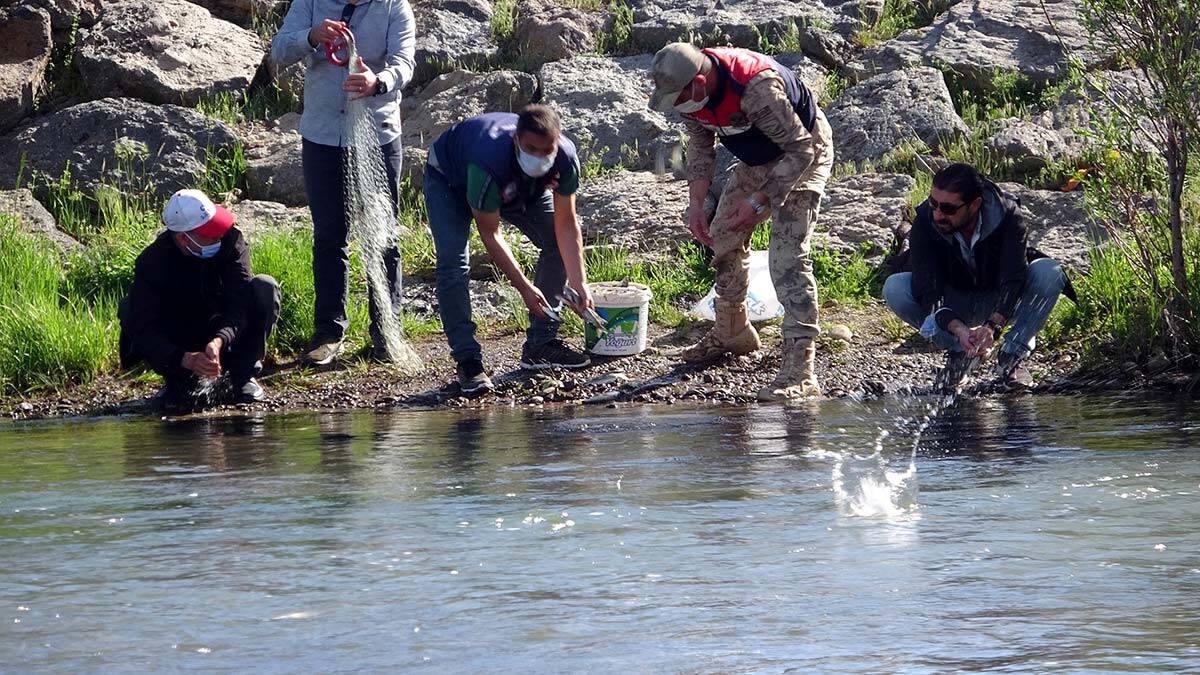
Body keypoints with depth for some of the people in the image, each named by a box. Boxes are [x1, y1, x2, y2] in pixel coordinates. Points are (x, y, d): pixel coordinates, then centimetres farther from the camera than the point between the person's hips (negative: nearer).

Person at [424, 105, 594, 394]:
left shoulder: (565, 158, -31)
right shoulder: (488, 164, -46)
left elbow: (566, 224, -20)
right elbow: (489, 234, -34)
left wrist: (578, 282, -27)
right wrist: (524, 288, -34)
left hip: (519, 185, 5)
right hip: (450, 180, -5)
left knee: (559, 244, -2)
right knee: (453, 264, -23)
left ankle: (540, 343, 6)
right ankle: (467, 361, -17)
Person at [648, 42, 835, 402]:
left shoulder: (757, 88, -39)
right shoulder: (688, 91, -14)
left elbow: (800, 150, -30)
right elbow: (700, 146, 4)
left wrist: (758, 202, -30)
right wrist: (695, 203, -7)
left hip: (804, 154, -8)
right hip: (758, 159, 8)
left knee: (787, 256, -20)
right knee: (724, 238, 16)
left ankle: (799, 368, -23)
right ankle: (732, 333, 37)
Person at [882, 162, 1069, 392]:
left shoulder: (1007, 215, -26)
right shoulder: (925, 222, -24)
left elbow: (1013, 278, -36)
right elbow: (928, 290, -31)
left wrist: (992, 326, -53)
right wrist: (957, 328, -50)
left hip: (1001, 305, -1)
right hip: (952, 307, 1)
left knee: (1049, 272, -30)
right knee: (894, 289, -26)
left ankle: (1012, 356, -16)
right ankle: (957, 353, -10)